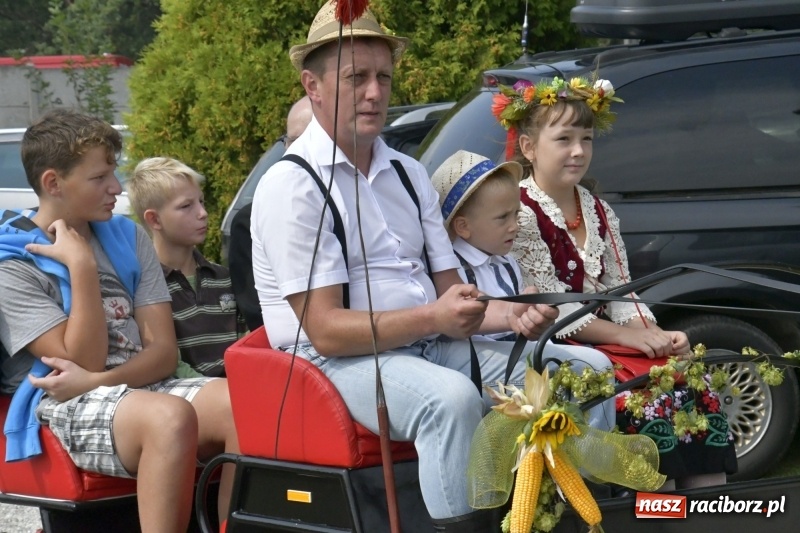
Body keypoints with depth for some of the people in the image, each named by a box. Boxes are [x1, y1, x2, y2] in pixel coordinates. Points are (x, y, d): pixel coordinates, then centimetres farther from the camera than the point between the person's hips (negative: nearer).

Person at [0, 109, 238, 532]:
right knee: (170, 416, -37)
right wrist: (81, 267, -15)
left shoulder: (128, 238, 13)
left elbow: (164, 351, 6)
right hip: (68, 408, -5)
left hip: (144, 388, 5)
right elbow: (85, 361, -10)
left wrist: (98, 380, -13)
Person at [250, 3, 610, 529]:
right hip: (340, 362, -7)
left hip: (429, 348, 7)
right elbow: (327, 330, -17)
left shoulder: (409, 174, 14)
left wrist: (512, 315, -11)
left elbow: (451, 294, 10)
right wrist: (433, 317, -28)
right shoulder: (292, 185, -10)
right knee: (452, 397, -37)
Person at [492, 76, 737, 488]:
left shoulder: (599, 213, 14)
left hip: (604, 344, 7)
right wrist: (626, 335, -19)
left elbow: (619, 293, 11)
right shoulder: (519, 214, -9)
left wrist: (654, 335, -9)